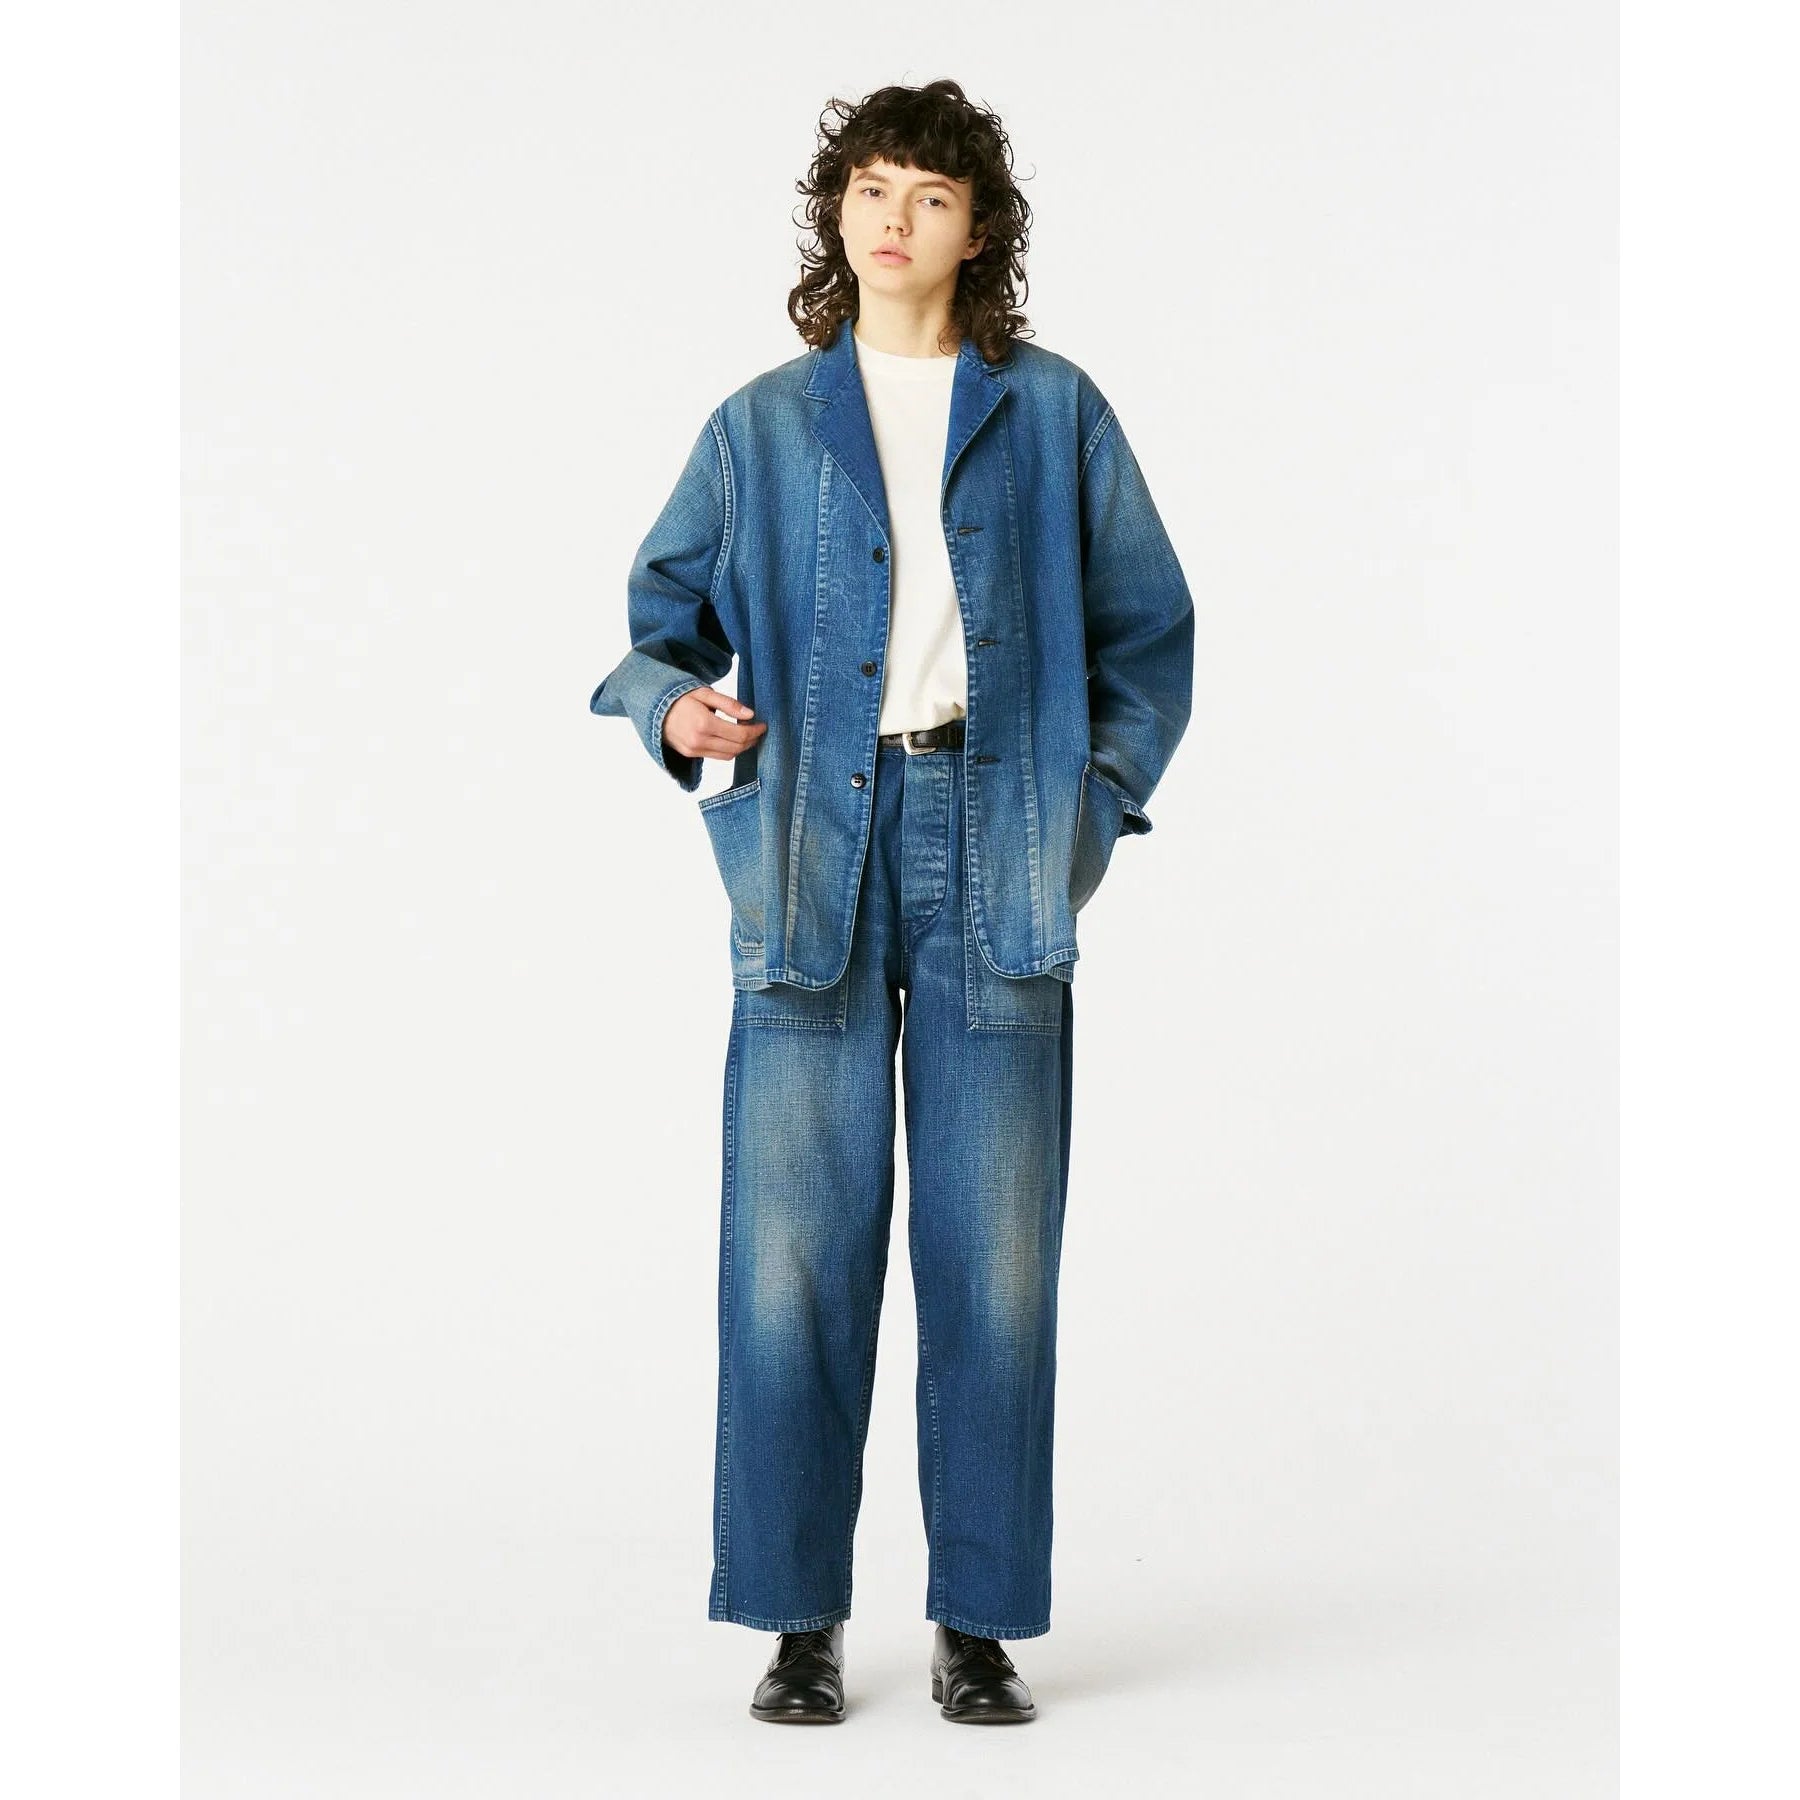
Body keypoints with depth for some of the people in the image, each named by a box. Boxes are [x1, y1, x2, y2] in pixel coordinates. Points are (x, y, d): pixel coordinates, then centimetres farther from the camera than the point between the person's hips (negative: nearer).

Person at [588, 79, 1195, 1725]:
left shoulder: (1054, 415, 10)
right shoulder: (762, 426, 11)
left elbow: (1150, 630, 12)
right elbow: (667, 613, 13)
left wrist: (1098, 803, 2)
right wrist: (675, 706, -9)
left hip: (996, 857, 0)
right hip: (810, 856, 0)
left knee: (994, 1251, 1)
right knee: (796, 1246, -2)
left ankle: (980, 1623, 12)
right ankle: (800, 1619, 9)